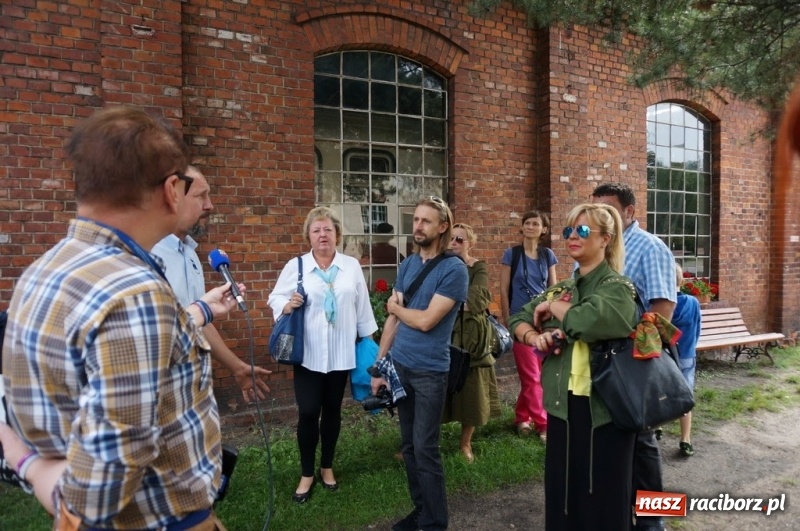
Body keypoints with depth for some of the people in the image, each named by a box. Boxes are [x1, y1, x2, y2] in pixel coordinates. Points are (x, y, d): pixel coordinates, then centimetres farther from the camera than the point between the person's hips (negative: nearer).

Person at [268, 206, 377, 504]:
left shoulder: (352, 266, 2)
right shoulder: (295, 266, -2)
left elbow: (362, 305, 5)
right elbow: (275, 298, 0)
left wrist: (368, 338, 8)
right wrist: (287, 306, -21)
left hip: (341, 352, 2)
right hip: (308, 353, -2)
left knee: (332, 411, 14)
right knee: (308, 412, 0)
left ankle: (327, 467, 32)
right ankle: (306, 474, 20)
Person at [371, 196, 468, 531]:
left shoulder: (454, 269, -13)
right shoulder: (407, 265, 8)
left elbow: (426, 321, -19)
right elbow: (393, 320, 10)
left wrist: (396, 306, -1)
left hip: (430, 371, -6)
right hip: (398, 365, 6)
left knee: (425, 448, 3)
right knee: (408, 444, 15)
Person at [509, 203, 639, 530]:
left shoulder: (618, 287, -10)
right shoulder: (562, 288, 9)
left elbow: (586, 320, -29)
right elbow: (518, 320, 10)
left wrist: (551, 307, -10)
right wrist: (534, 337, -12)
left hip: (602, 409, -6)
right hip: (562, 405, 6)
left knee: (601, 498, 9)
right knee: (560, 491, 16)